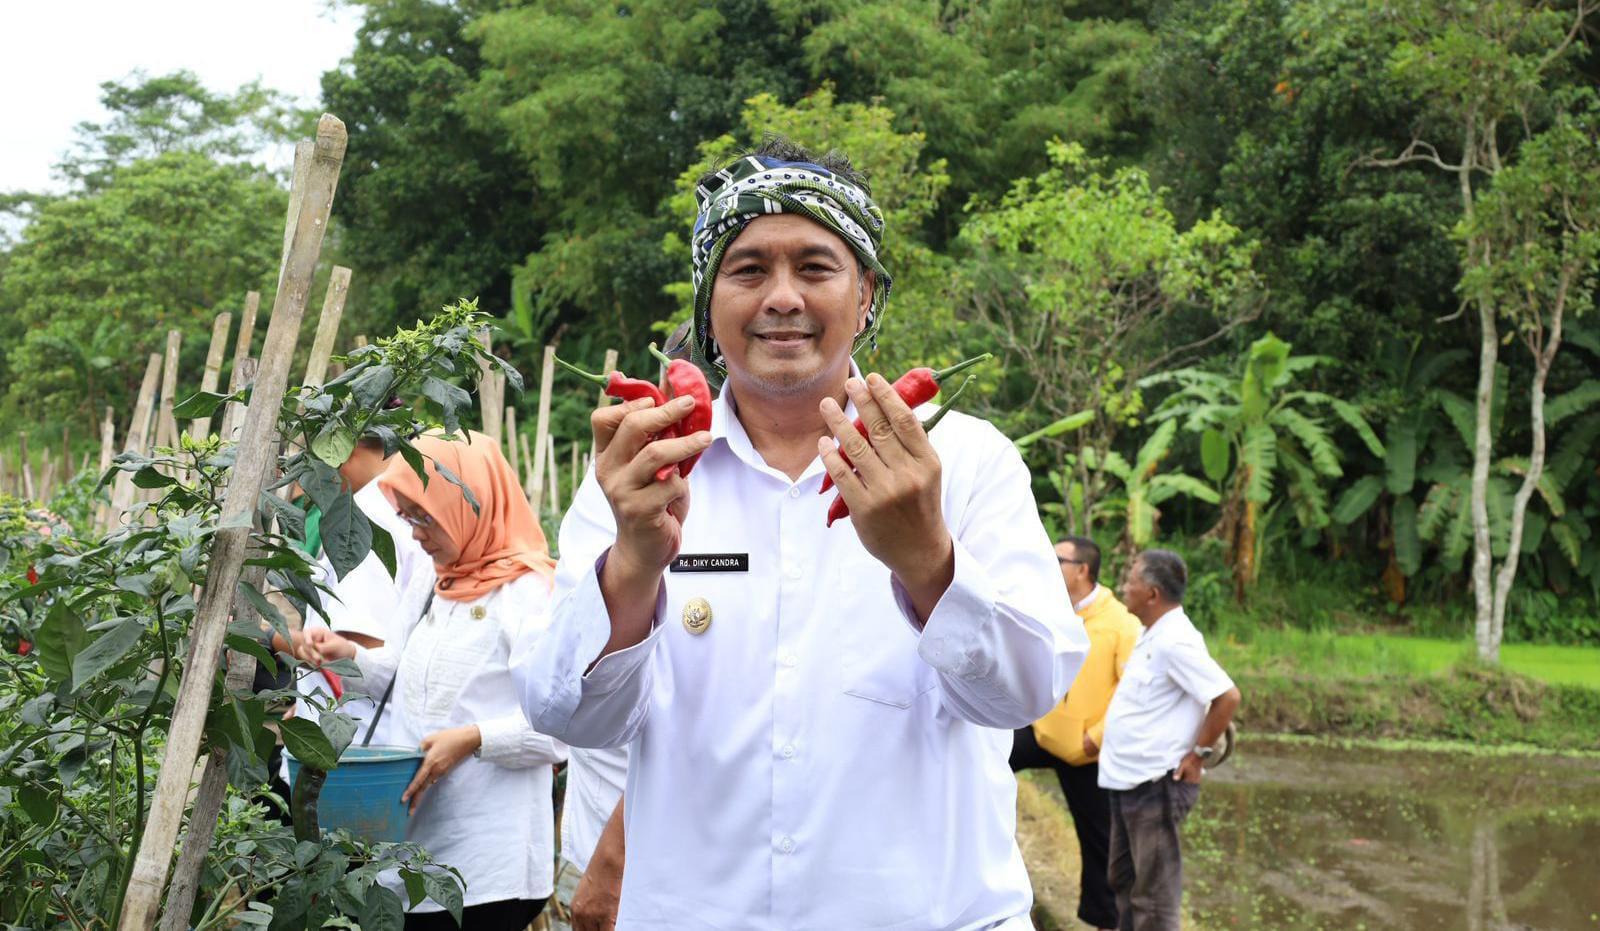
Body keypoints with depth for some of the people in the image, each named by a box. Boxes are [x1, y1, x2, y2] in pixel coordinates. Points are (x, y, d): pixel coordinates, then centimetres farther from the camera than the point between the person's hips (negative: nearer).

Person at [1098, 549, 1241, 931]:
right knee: (1124, 878, 20)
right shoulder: (1152, 635, 10)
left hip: (1155, 785, -10)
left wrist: (1199, 753, -17)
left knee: (1154, 891, -1)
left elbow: (1228, 697, -25)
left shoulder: (1175, 641, -20)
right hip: (1127, 780, 10)